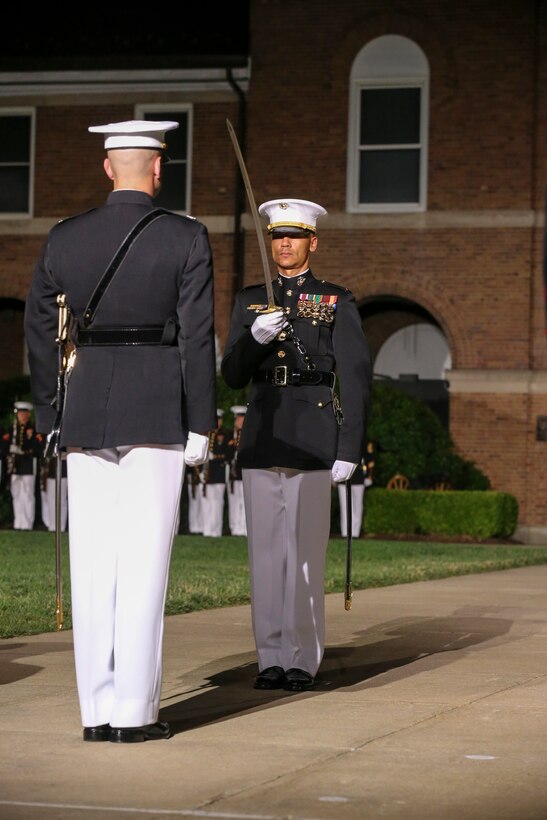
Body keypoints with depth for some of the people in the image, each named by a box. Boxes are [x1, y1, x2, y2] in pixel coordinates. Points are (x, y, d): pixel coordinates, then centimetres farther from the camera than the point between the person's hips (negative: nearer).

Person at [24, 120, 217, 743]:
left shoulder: (64, 238, 6)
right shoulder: (186, 238, -3)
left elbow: (40, 333, 8)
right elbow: (197, 336, -7)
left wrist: (51, 420, 16)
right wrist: (200, 425, -3)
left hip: (83, 412, 3)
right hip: (156, 411, -3)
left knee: (91, 560, 6)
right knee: (143, 560, -3)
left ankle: (97, 710, 6)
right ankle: (134, 711, -4)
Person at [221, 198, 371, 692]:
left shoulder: (337, 303, 4)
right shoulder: (251, 302, 14)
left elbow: (355, 379, -1)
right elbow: (233, 376, 8)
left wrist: (350, 449, -9)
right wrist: (255, 338, -12)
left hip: (312, 441, -3)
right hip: (261, 439, 3)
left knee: (305, 554, -5)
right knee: (266, 553, 4)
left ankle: (303, 661, 0)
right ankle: (271, 659, 9)